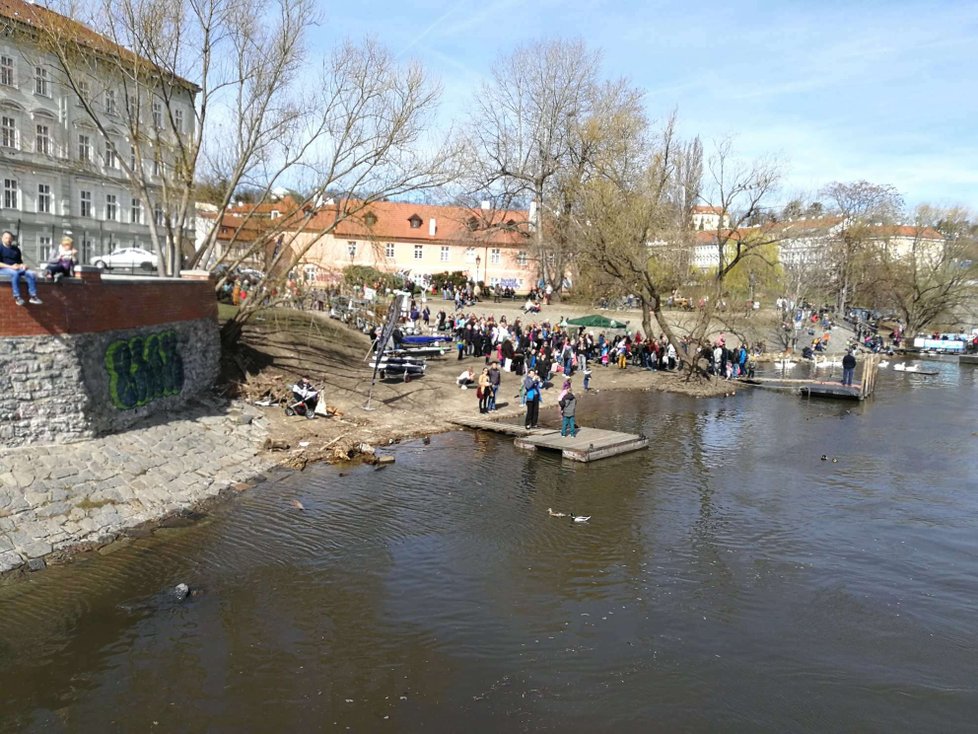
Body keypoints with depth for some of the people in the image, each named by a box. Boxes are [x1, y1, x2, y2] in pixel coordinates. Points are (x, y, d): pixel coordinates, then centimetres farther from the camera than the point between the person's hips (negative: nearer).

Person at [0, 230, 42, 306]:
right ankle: (17, 297, -39)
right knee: (15, 273, -39)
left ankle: (33, 296, -24)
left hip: (16, 268, 5)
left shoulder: (16, 249, 19)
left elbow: (20, 262, 21)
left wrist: (22, 265, -4)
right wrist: (10, 267, -21)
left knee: (30, 273, -22)